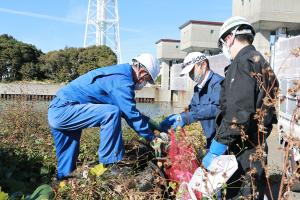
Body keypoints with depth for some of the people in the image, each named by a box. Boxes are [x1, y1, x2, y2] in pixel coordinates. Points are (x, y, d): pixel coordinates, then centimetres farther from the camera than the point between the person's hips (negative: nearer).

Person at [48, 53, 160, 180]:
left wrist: (149, 122, 21)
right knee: (112, 113, -23)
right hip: (64, 111, -11)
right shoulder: (121, 80, -17)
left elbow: (128, 110, 21)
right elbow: (131, 115, -17)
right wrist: (152, 138, -7)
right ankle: (110, 165, -16)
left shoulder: (118, 73, 14)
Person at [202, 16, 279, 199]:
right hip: (256, 145, 10)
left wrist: (217, 147, -21)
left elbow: (238, 111, -23)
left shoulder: (243, 62, -12)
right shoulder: (260, 62, 19)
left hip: (244, 149, -10)